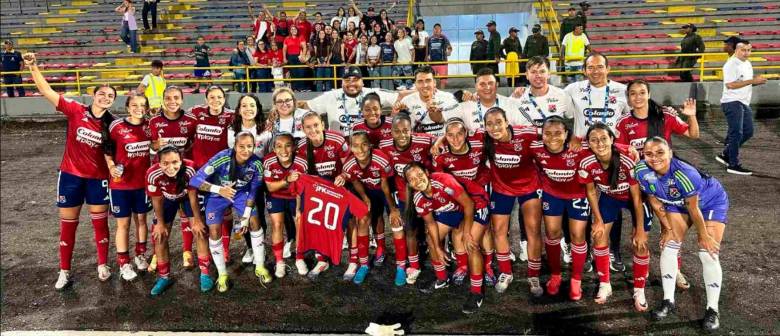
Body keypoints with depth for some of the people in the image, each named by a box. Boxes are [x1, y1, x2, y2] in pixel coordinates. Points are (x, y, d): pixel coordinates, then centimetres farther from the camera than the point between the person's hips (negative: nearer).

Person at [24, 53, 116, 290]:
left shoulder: (112, 123, -7)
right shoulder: (75, 111, -10)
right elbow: (46, 91, -14)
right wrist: (33, 67, -23)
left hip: (98, 178, 1)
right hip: (71, 175, 0)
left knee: (100, 223, 11)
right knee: (68, 225, 10)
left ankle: (103, 265, 28)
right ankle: (64, 272, 23)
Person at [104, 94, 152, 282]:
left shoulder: (149, 126, -1)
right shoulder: (116, 127, -12)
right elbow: (107, 150, -2)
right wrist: (111, 167, -17)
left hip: (143, 182, 4)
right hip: (120, 184, -3)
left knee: (141, 219, 16)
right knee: (123, 223, 5)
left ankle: (140, 255, 33)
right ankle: (124, 263, 16)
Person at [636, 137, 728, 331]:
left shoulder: (684, 173, -40)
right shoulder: (642, 171, -25)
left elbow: (693, 208, -26)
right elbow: (655, 202, -9)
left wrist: (703, 236, -14)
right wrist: (667, 227, -2)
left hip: (712, 202, -5)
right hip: (678, 204, 5)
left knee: (708, 254, -11)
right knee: (668, 247, -1)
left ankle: (712, 309, 4)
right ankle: (668, 301, 14)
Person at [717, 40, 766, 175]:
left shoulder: (747, 64, 15)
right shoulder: (731, 64, -14)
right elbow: (730, 84, -23)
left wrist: (757, 81, 3)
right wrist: (752, 81, -23)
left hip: (744, 103, 9)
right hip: (732, 102, -9)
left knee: (748, 132, 12)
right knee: (736, 133, -7)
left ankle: (725, 155, 23)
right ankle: (734, 165, 0)